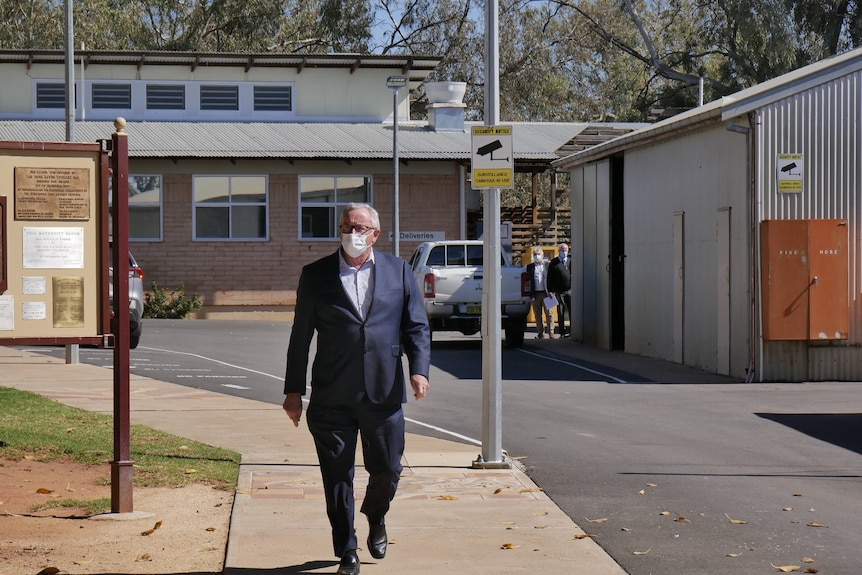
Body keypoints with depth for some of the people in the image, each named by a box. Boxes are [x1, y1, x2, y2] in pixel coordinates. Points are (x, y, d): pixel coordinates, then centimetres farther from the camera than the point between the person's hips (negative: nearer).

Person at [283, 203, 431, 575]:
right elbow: (301, 336, 6)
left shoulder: (398, 271, 8)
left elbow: (416, 327, 7)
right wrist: (294, 390, 4)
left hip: (384, 393, 1)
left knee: (387, 470, 8)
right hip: (331, 398, -1)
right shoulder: (316, 275, 4)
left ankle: (375, 517, 41)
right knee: (337, 477, 3)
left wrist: (419, 369, -9)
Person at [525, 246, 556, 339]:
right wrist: (531, 295, -5)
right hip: (535, 294, 1)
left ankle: (551, 332, -1)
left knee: (549, 313, -3)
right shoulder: (530, 267, 8)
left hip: (546, 293, -1)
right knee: (537, 314, 5)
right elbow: (528, 280, 4)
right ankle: (540, 333, 11)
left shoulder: (547, 265, 6)